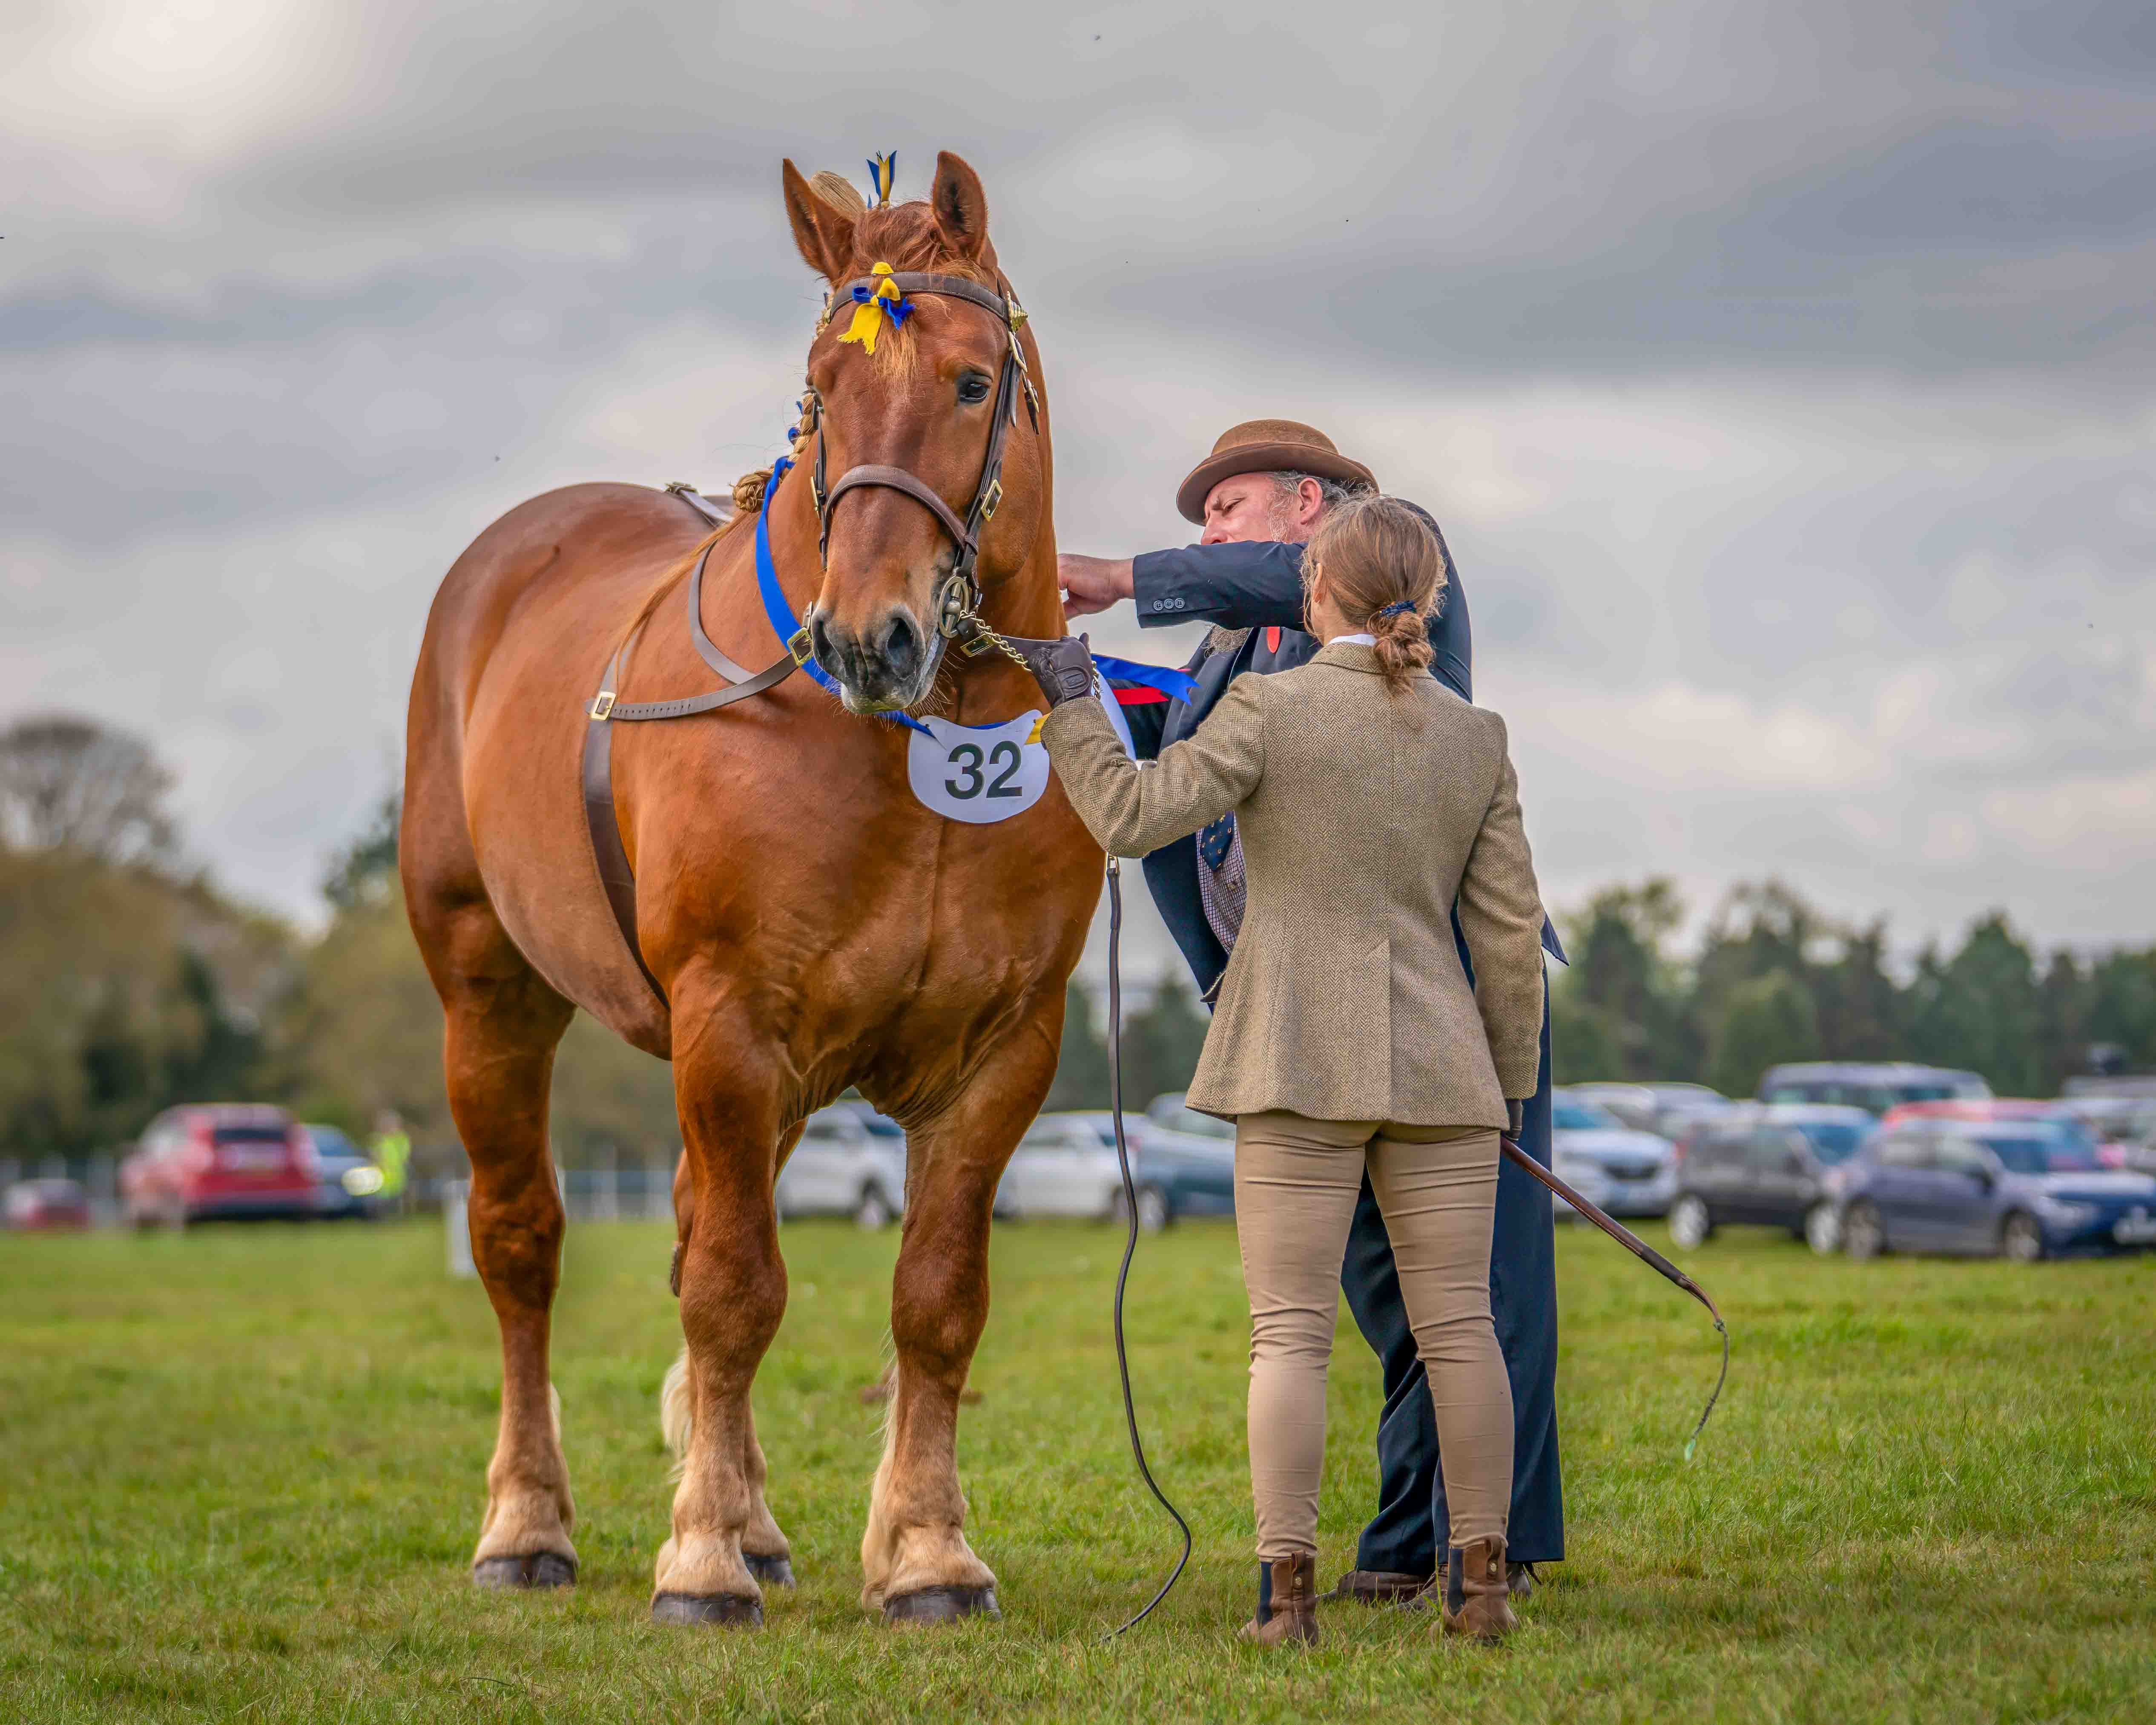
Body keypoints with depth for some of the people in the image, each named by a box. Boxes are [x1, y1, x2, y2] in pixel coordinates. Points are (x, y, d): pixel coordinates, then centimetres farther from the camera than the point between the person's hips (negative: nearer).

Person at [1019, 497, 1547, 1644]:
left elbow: (1130, 816, -9)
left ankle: (1287, 1589, -1)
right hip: (1440, 1071, 3)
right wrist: (1510, 1076, 16)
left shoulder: (1270, 710, -7)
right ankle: (1481, 1580, 10)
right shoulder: (1476, 737, 5)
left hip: (1299, 1067, -3)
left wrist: (1070, 706, 5)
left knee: (1291, 1332, 1)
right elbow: (1510, 926, 7)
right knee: (1458, 1325, 8)